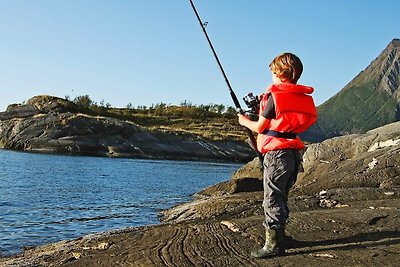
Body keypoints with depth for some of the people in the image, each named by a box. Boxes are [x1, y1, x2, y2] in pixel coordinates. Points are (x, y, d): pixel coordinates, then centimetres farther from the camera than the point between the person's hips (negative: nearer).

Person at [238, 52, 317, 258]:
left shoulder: (275, 95, -11)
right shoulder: (303, 97, 11)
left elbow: (259, 127, -5)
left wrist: (245, 121, 14)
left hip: (277, 153, -8)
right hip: (293, 153, 8)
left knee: (272, 199, -3)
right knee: (281, 198, 17)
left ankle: (273, 245, 1)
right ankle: (279, 238, 26)